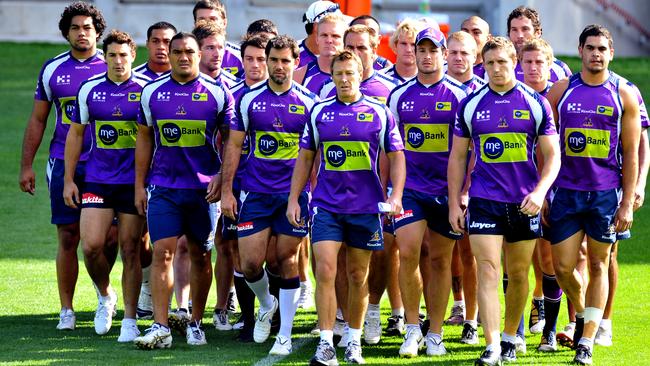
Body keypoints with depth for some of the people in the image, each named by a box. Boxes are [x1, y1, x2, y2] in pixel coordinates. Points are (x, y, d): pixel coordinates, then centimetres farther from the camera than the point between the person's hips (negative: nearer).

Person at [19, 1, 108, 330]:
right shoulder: (52, 69, 7)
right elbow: (38, 119, 13)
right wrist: (26, 165, 9)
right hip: (63, 164, 1)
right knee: (68, 238, 0)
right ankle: (66, 310, 7)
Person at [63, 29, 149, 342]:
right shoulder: (89, 90, 4)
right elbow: (75, 134, 12)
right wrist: (68, 179, 7)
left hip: (134, 182, -2)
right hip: (97, 181, 2)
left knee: (130, 250, 0)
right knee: (91, 246, -9)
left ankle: (130, 319, 10)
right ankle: (105, 296, 19)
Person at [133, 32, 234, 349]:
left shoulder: (217, 93, -1)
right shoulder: (152, 93, 5)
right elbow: (144, 139, 12)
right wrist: (139, 185, 9)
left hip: (204, 188, -1)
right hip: (163, 187, 1)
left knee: (200, 256, 8)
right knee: (162, 253, -9)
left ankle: (195, 323, 20)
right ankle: (160, 327, -10)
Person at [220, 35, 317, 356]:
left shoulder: (308, 102, 0)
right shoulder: (249, 99, 2)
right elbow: (234, 145, 6)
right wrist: (226, 190, 2)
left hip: (294, 193, -1)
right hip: (255, 193, 1)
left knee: (287, 260, 1)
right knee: (250, 263, -3)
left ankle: (285, 335, 9)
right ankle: (266, 305, 28)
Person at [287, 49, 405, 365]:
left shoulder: (379, 113, 1)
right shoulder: (319, 112, 4)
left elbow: (396, 156, 4)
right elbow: (305, 157, 11)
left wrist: (396, 196, -8)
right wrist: (293, 198, 6)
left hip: (365, 206, 0)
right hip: (326, 205, 0)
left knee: (358, 276, 9)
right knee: (324, 271, -11)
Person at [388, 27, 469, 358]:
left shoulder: (459, 96, 0)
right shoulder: (399, 95, 7)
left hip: (446, 189, -1)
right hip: (409, 187, 1)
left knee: (440, 259, 5)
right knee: (407, 254, -13)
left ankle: (435, 334, 14)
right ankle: (412, 328, 0)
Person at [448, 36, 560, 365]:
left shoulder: (536, 104, 1)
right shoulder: (470, 105, 3)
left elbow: (552, 155, 2)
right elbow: (458, 157, 9)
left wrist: (540, 192, -13)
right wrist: (454, 203, 4)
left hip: (525, 202, 1)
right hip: (484, 200, 0)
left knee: (518, 274, 9)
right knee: (487, 272, -10)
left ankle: (510, 339, 26)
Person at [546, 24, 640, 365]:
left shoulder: (623, 94, 0)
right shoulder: (561, 90, 2)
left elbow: (631, 154, 1)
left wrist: (627, 203, -4)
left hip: (606, 193, -1)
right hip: (566, 192, 1)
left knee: (598, 265, 4)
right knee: (562, 267, 0)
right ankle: (581, 313, 29)